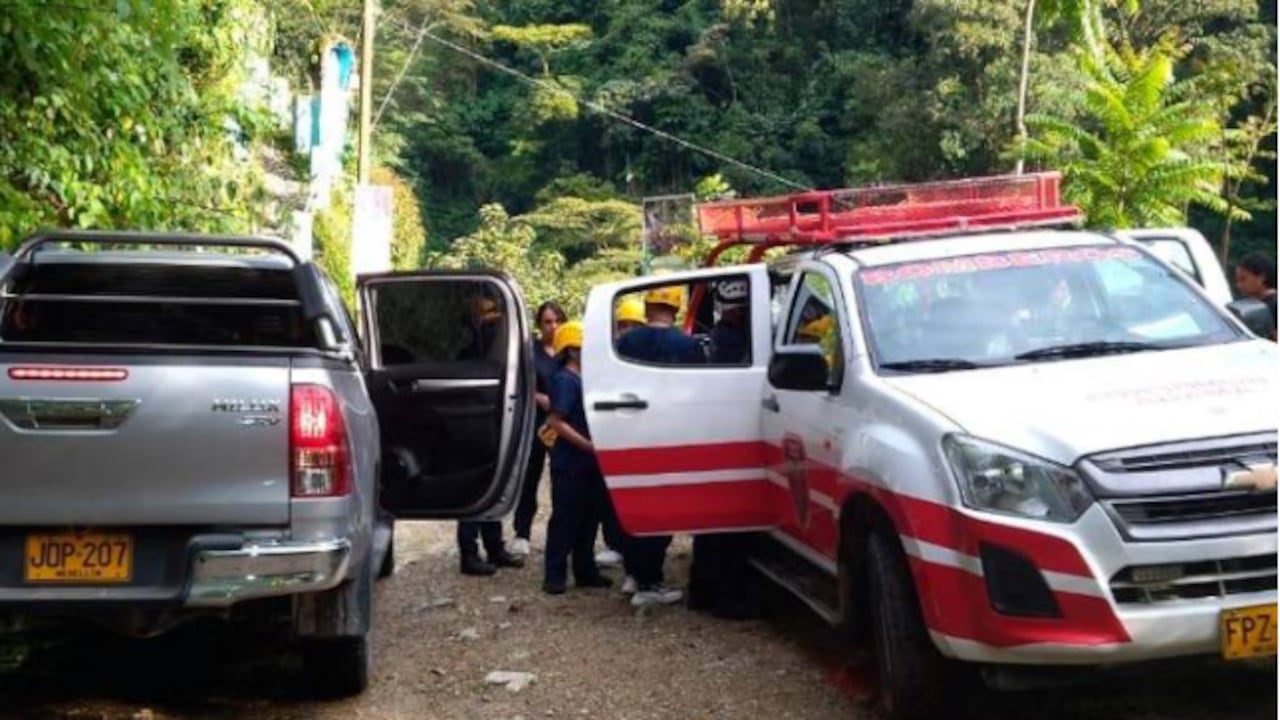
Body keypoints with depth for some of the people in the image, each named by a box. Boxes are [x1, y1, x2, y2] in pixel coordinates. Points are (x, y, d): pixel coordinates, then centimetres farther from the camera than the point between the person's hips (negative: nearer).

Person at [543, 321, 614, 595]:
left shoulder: (584, 378, 12)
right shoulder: (565, 379, -14)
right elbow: (556, 421, -21)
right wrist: (588, 445, -23)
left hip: (589, 463, 8)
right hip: (569, 463, -8)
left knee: (589, 519, 13)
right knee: (565, 519, -3)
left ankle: (585, 571, 23)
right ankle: (554, 576, 3)